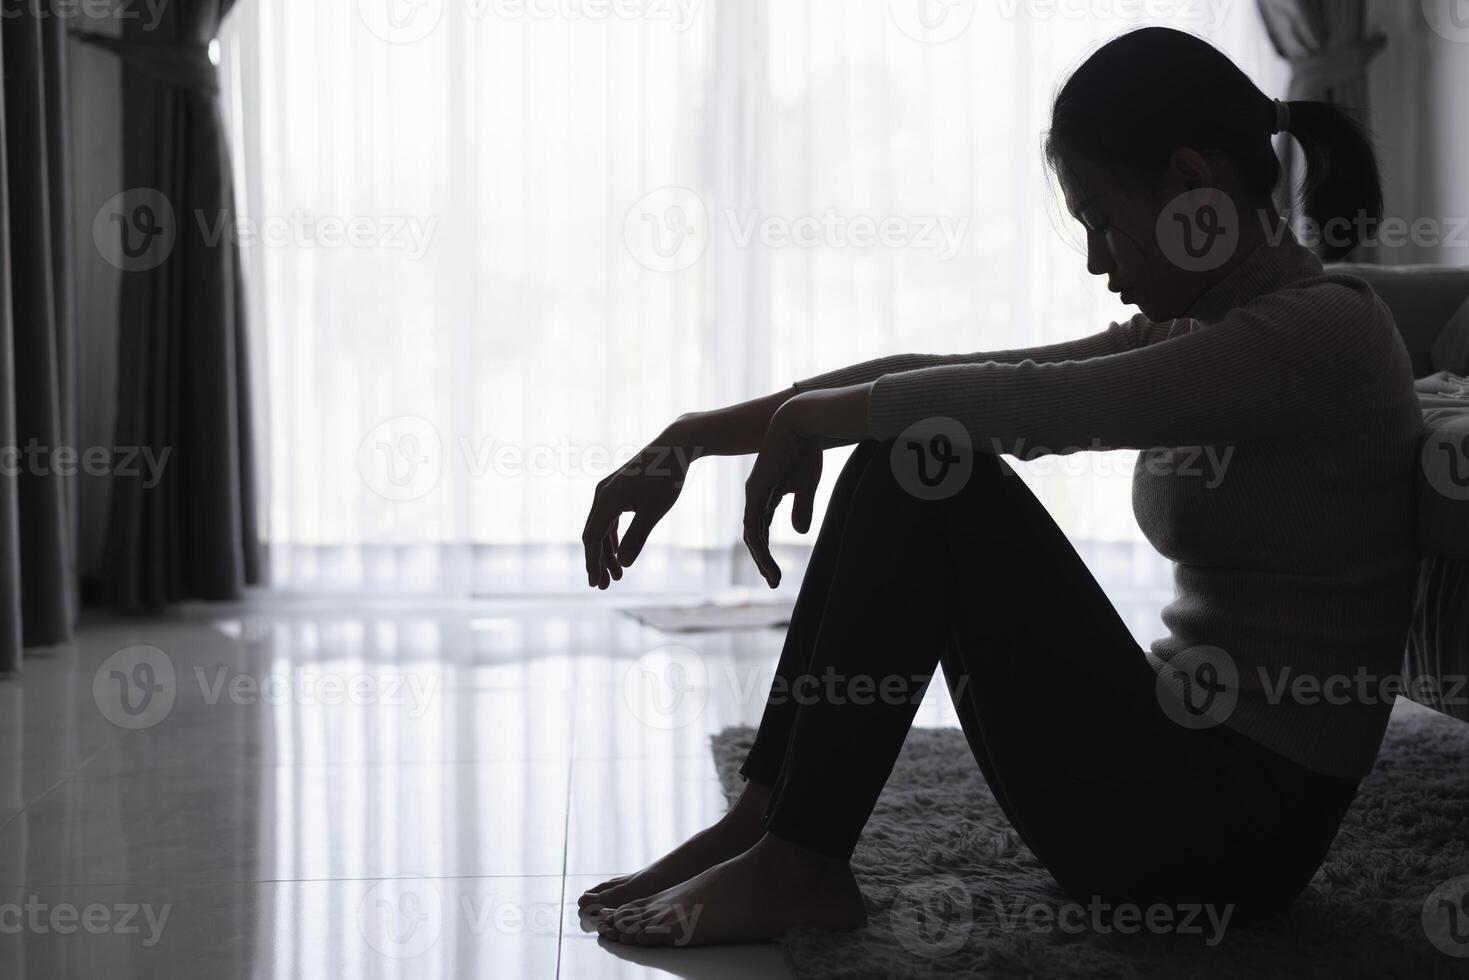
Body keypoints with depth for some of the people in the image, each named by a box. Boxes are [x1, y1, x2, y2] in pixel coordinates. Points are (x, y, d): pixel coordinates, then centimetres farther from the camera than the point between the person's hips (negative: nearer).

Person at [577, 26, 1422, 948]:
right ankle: (762, 826, 0)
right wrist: (693, 438, 1)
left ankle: (795, 868, -10)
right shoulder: (1192, 336, 11)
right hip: (1185, 750, 8)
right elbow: (934, 375, 5)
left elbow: (1027, 405, -24)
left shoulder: (1327, 331, -15)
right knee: (907, 452, 1)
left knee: (927, 466, -18)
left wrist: (812, 417, -10)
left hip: (1241, 820, -8)